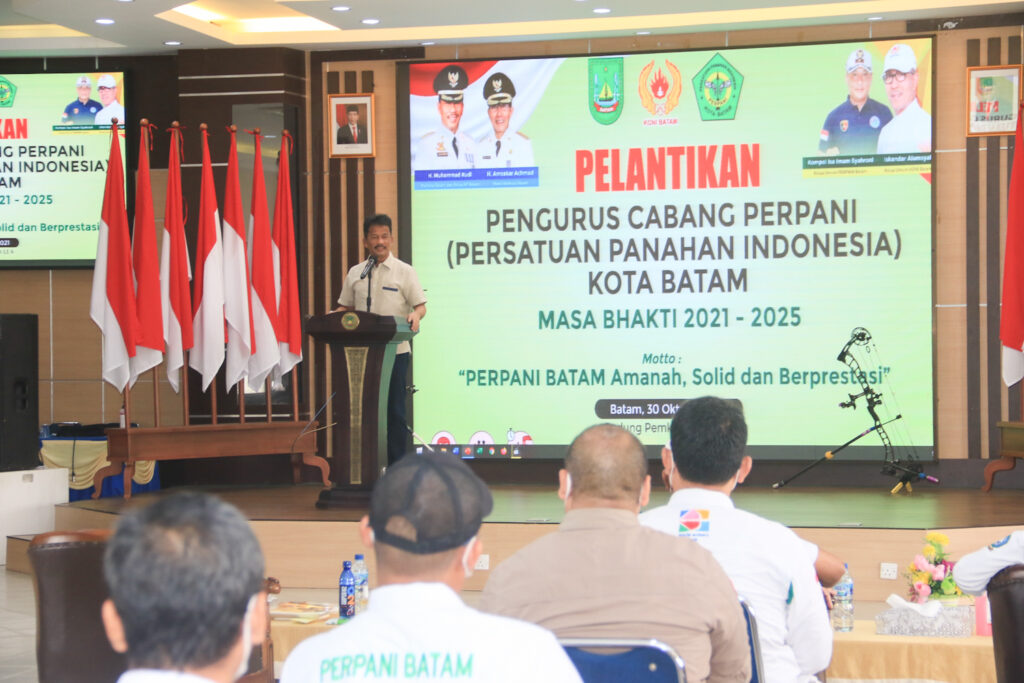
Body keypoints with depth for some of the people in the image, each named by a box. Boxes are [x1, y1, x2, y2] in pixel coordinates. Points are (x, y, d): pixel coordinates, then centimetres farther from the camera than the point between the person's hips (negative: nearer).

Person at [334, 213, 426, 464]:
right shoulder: (355, 273, 13)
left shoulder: (404, 271, 2)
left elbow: (420, 305, 0)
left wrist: (415, 315, -23)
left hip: (395, 350, -3)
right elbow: (346, 307, 16)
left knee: (394, 410, 0)